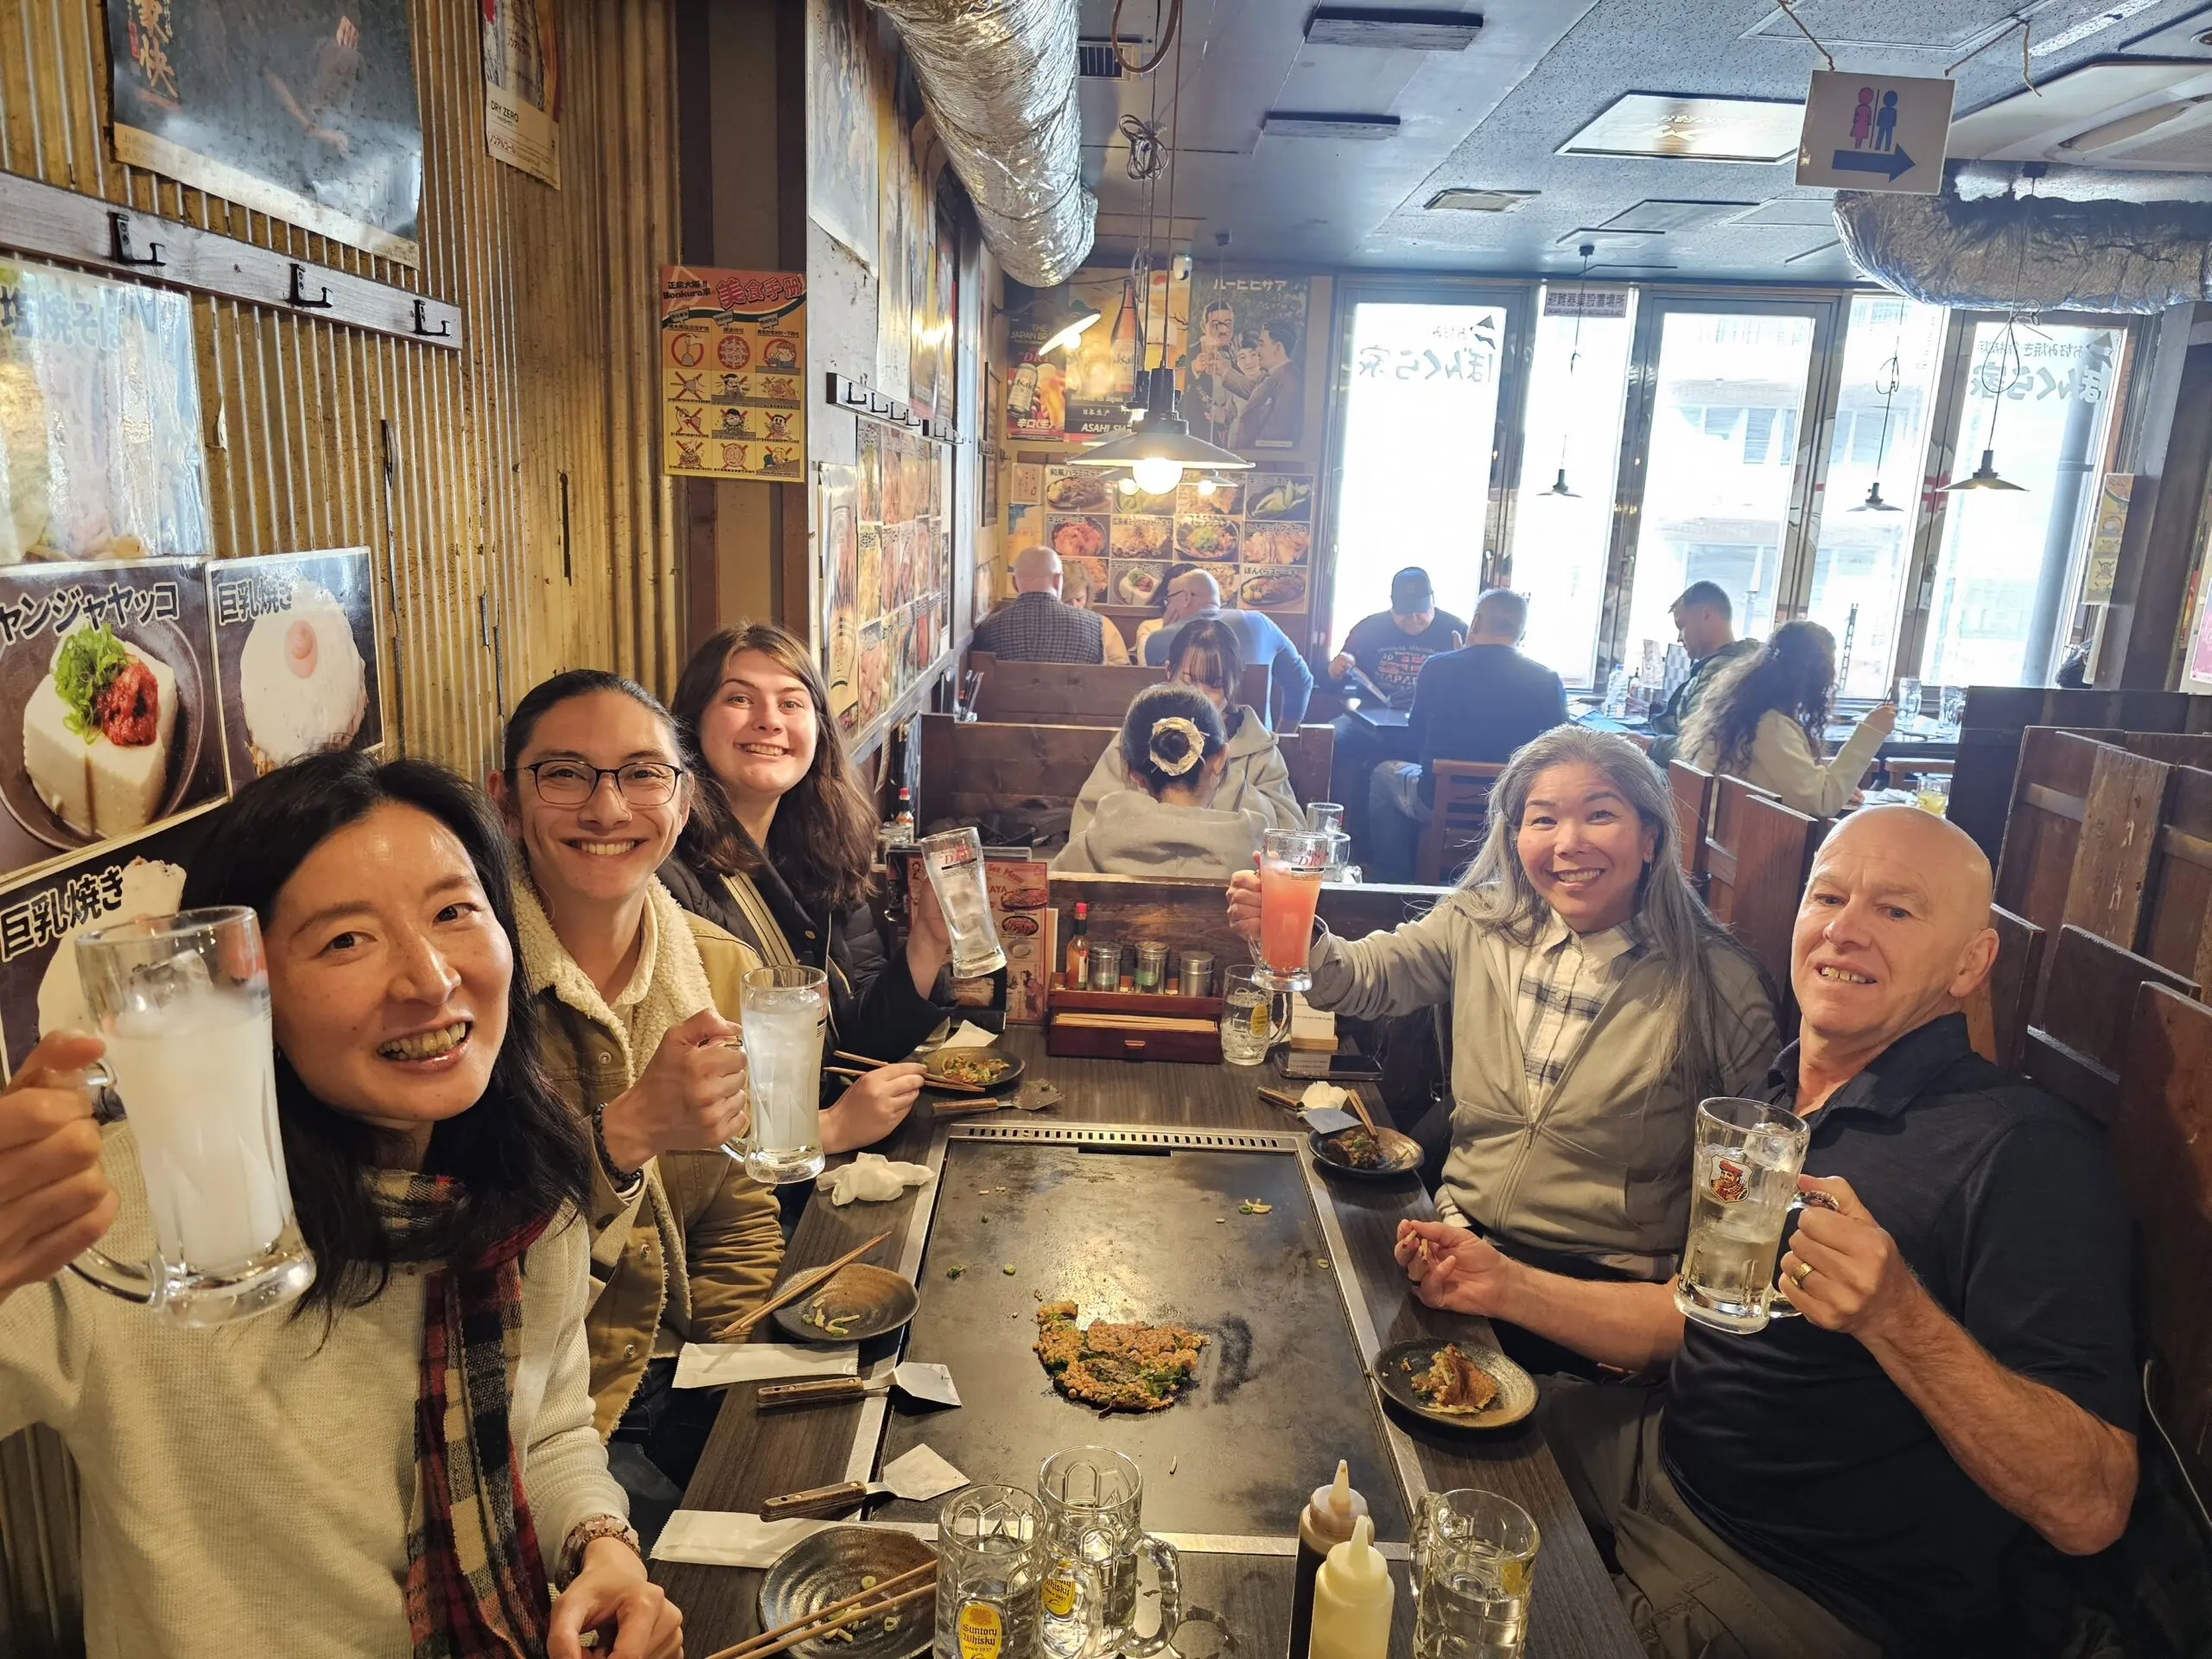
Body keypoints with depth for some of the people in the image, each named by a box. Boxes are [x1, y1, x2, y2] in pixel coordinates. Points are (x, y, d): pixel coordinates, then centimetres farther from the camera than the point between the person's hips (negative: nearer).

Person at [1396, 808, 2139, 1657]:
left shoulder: (2028, 1151, -21)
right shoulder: (1774, 1096, 5)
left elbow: (2088, 1509, -25)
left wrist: (1895, 1316, -39)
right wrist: (1508, 1286, 1)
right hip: (1667, 1456, 7)